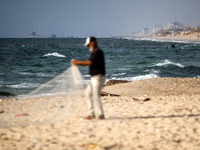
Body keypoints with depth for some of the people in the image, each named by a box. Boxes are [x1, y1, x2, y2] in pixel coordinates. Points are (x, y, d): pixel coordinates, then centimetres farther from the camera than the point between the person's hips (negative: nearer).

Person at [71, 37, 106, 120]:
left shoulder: (98, 52, -15)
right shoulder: (94, 53, 17)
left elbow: (90, 62, -23)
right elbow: (89, 63, 16)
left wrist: (78, 62, -17)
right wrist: (77, 62, 5)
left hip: (98, 77, -10)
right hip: (94, 78, 10)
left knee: (96, 96, -8)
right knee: (88, 94, 10)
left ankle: (101, 115, 0)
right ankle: (91, 114, 13)